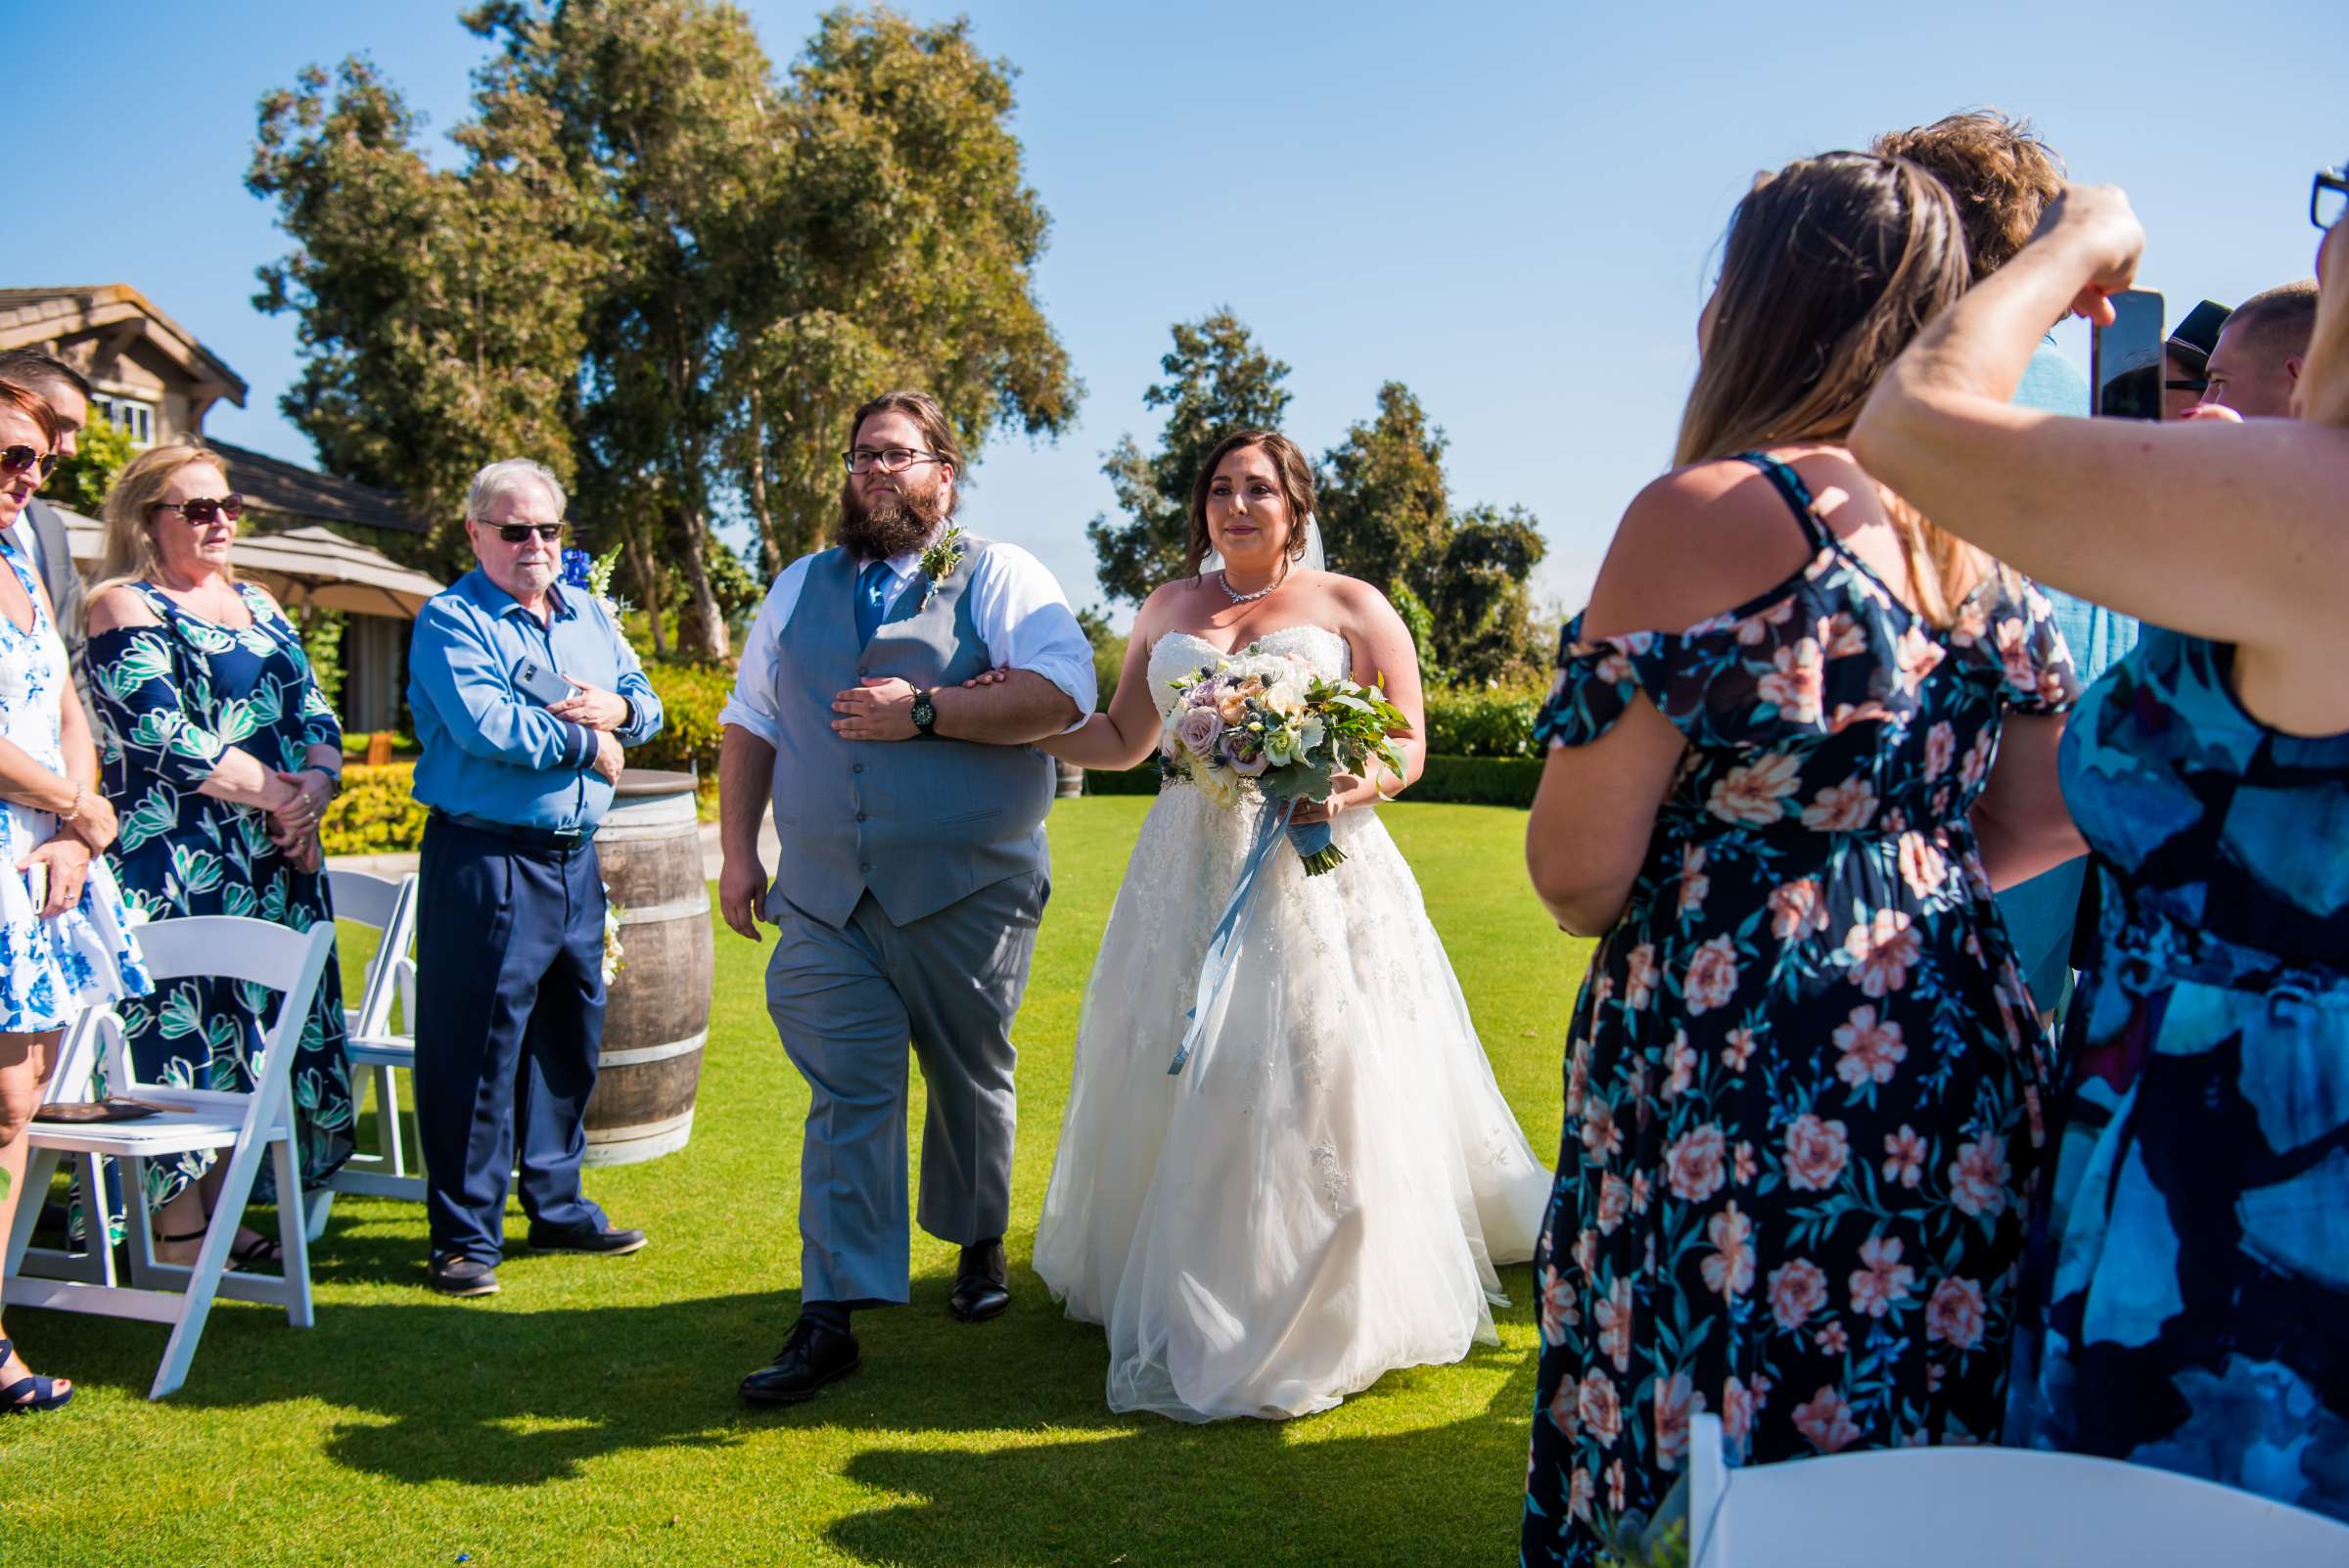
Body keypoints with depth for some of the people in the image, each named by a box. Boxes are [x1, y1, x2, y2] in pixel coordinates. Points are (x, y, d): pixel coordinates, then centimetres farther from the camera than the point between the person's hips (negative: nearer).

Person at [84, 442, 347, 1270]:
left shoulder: (257, 604, 18)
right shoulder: (125, 609, -4)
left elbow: (315, 714, 13)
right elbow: (167, 737, -15)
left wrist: (317, 782, -7)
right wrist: (279, 792, -11)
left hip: (276, 857, 7)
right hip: (178, 865, -7)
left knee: (256, 1027, 8)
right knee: (186, 1024, -5)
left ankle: (220, 1213, 18)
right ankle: (179, 1232, 4)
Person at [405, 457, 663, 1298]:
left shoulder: (590, 616, 15)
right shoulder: (450, 621, -6)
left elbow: (644, 699, 15)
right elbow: (487, 725, -20)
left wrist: (616, 709, -8)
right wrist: (586, 742, -9)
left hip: (576, 856, 7)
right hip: (486, 858, -7)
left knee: (570, 1039, 15)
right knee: (475, 1047, -2)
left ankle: (558, 1204, 29)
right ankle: (465, 1234, 8)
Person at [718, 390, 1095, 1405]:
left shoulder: (1000, 577, 2)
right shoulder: (800, 588, 17)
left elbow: (1065, 694, -13)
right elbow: (749, 723, 18)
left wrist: (925, 710, -17)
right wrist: (737, 852, 8)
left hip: (967, 893, -2)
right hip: (825, 901, 2)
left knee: (970, 1082, 13)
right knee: (848, 1097, -3)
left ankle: (979, 1248, 35)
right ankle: (831, 1318, -1)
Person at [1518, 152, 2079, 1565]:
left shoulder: (1705, 512, -13)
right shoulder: (1988, 543, 8)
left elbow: (1577, 871, -13)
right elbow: (2037, 822, 16)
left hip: (1738, 1073, -7)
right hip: (1962, 1066, 7)